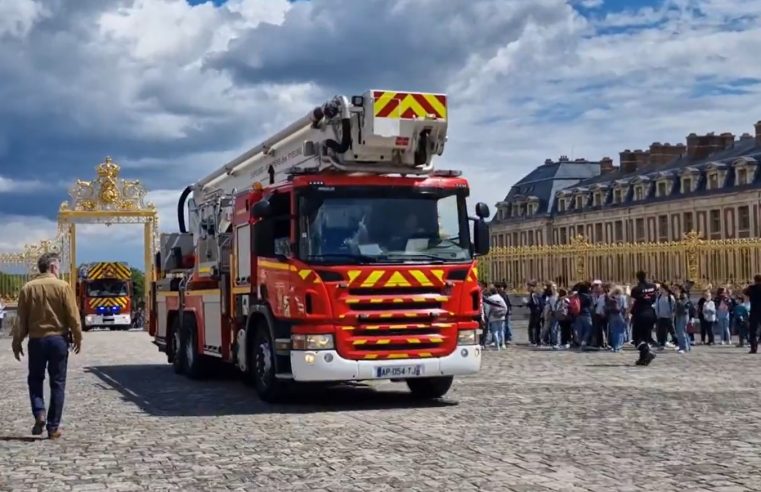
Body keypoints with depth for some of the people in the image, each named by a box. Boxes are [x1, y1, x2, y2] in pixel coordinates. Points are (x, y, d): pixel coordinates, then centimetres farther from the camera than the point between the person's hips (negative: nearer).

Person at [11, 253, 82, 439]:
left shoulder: (28, 288, 0)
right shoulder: (63, 287, -7)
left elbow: (22, 319, 2)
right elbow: (73, 315, -7)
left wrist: (17, 343, 11)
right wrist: (77, 337, 6)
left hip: (36, 340, 2)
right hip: (58, 339, -1)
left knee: (35, 379, 17)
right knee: (57, 383, 6)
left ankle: (39, 414, -4)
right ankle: (53, 427, 6)